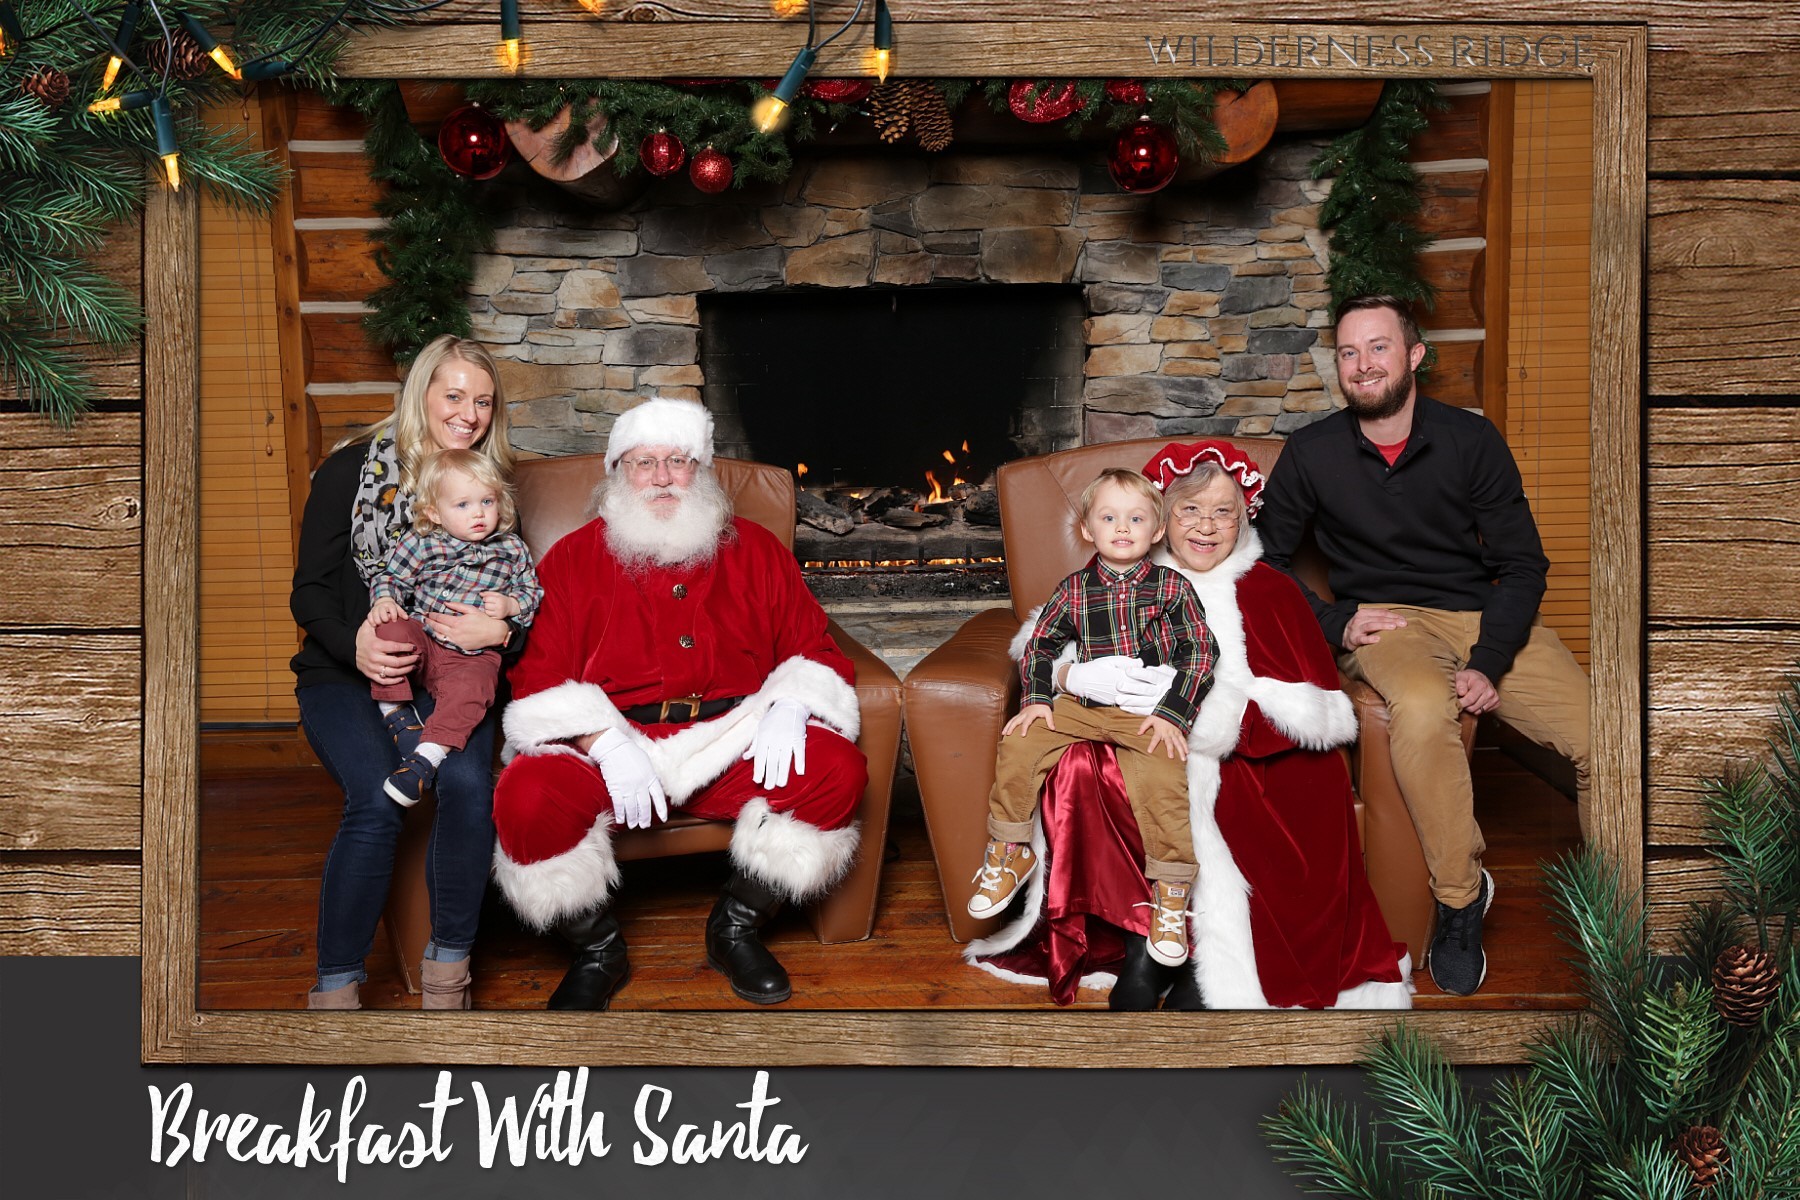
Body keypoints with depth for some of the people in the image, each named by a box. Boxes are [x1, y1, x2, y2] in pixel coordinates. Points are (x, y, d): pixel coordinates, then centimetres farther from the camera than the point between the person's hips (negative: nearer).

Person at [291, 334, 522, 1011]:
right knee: (378, 799, -30)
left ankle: (447, 967, -13)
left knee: (468, 783, -30)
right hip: (346, 674, -2)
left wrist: (498, 632, -17)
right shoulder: (353, 469, 2)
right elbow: (309, 590, 0)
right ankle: (335, 986, -14)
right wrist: (355, 643, -22)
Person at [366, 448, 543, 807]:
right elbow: (391, 577, 8)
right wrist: (384, 600, -13)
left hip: (474, 655, -1)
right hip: (422, 642, 1)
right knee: (389, 629, -30)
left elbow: (533, 593, 12)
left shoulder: (512, 550, 4)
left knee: (469, 689, -33)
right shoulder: (420, 543, 0)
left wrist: (510, 605, -9)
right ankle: (394, 709, -14)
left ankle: (427, 757, -28)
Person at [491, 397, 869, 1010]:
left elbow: (814, 647, 14)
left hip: (734, 745, 2)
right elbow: (537, 677, 0)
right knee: (526, 796, -31)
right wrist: (602, 739, -17)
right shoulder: (573, 559, 9)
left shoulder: (755, 551, 15)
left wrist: (791, 702, -9)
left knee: (838, 769, -24)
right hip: (612, 744, -1)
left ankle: (736, 926, 0)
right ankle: (597, 951, -1)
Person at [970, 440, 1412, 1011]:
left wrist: (1210, 716, -18)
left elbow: (1322, 709, -1)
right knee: (1078, 766, -30)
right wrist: (1080, 676, -21)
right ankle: (1147, 943, -23)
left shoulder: (1269, 591, 11)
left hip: (1251, 765, -2)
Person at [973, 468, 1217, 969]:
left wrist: (1172, 714, -11)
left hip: (1149, 712, -4)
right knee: (1019, 743, -13)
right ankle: (1009, 853, 5)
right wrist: (1037, 699, 2)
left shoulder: (1171, 586, 2)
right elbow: (1040, 644, 18)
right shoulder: (1074, 589, 8)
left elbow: (1200, 652, -1)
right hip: (1081, 704, 4)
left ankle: (1171, 893, -16)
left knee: (1161, 779, -29)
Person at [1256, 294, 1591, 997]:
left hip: (1488, 620, 2)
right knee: (1422, 709, -38)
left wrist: (1489, 663, -13)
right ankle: (1459, 898, -19)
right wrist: (1334, 621, -8)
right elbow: (1265, 562, 9)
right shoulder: (1312, 454, 2)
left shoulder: (1471, 440, 2)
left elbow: (1523, 564, 2)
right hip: (1385, 622, -2)